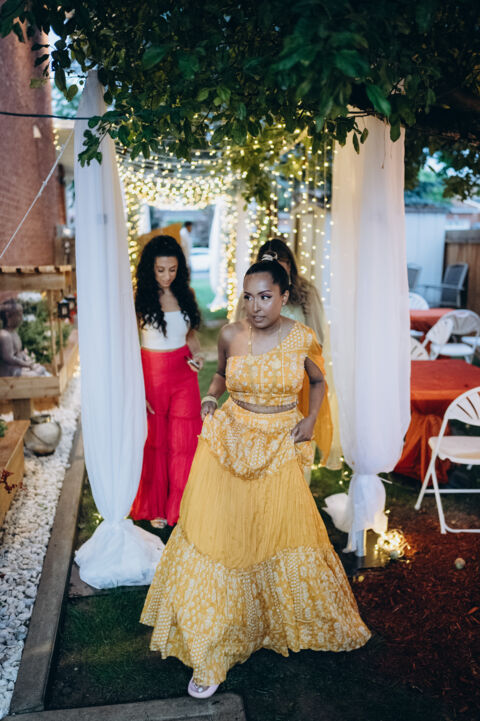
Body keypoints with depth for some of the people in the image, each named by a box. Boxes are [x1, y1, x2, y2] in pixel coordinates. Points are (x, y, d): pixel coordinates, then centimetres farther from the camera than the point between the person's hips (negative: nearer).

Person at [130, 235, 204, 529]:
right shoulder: (139, 299, -8)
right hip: (152, 373, -3)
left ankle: (181, 507, 24)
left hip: (184, 374, 3)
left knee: (184, 441, 6)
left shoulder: (186, 294, 5)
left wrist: (197, 354, -3)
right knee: (154, 442, 9)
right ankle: (155, 508, 28)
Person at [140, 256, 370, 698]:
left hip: (279, 447, -1)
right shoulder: (231, 335, -4)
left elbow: (318, 382, 11)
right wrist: (211, 395, -3)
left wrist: (310, 420, -3)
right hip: (228, 441, 1)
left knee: (286, 535, 11)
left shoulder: (303, 339, -7)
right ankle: (211, 651, 16)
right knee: (216, 534, 0)